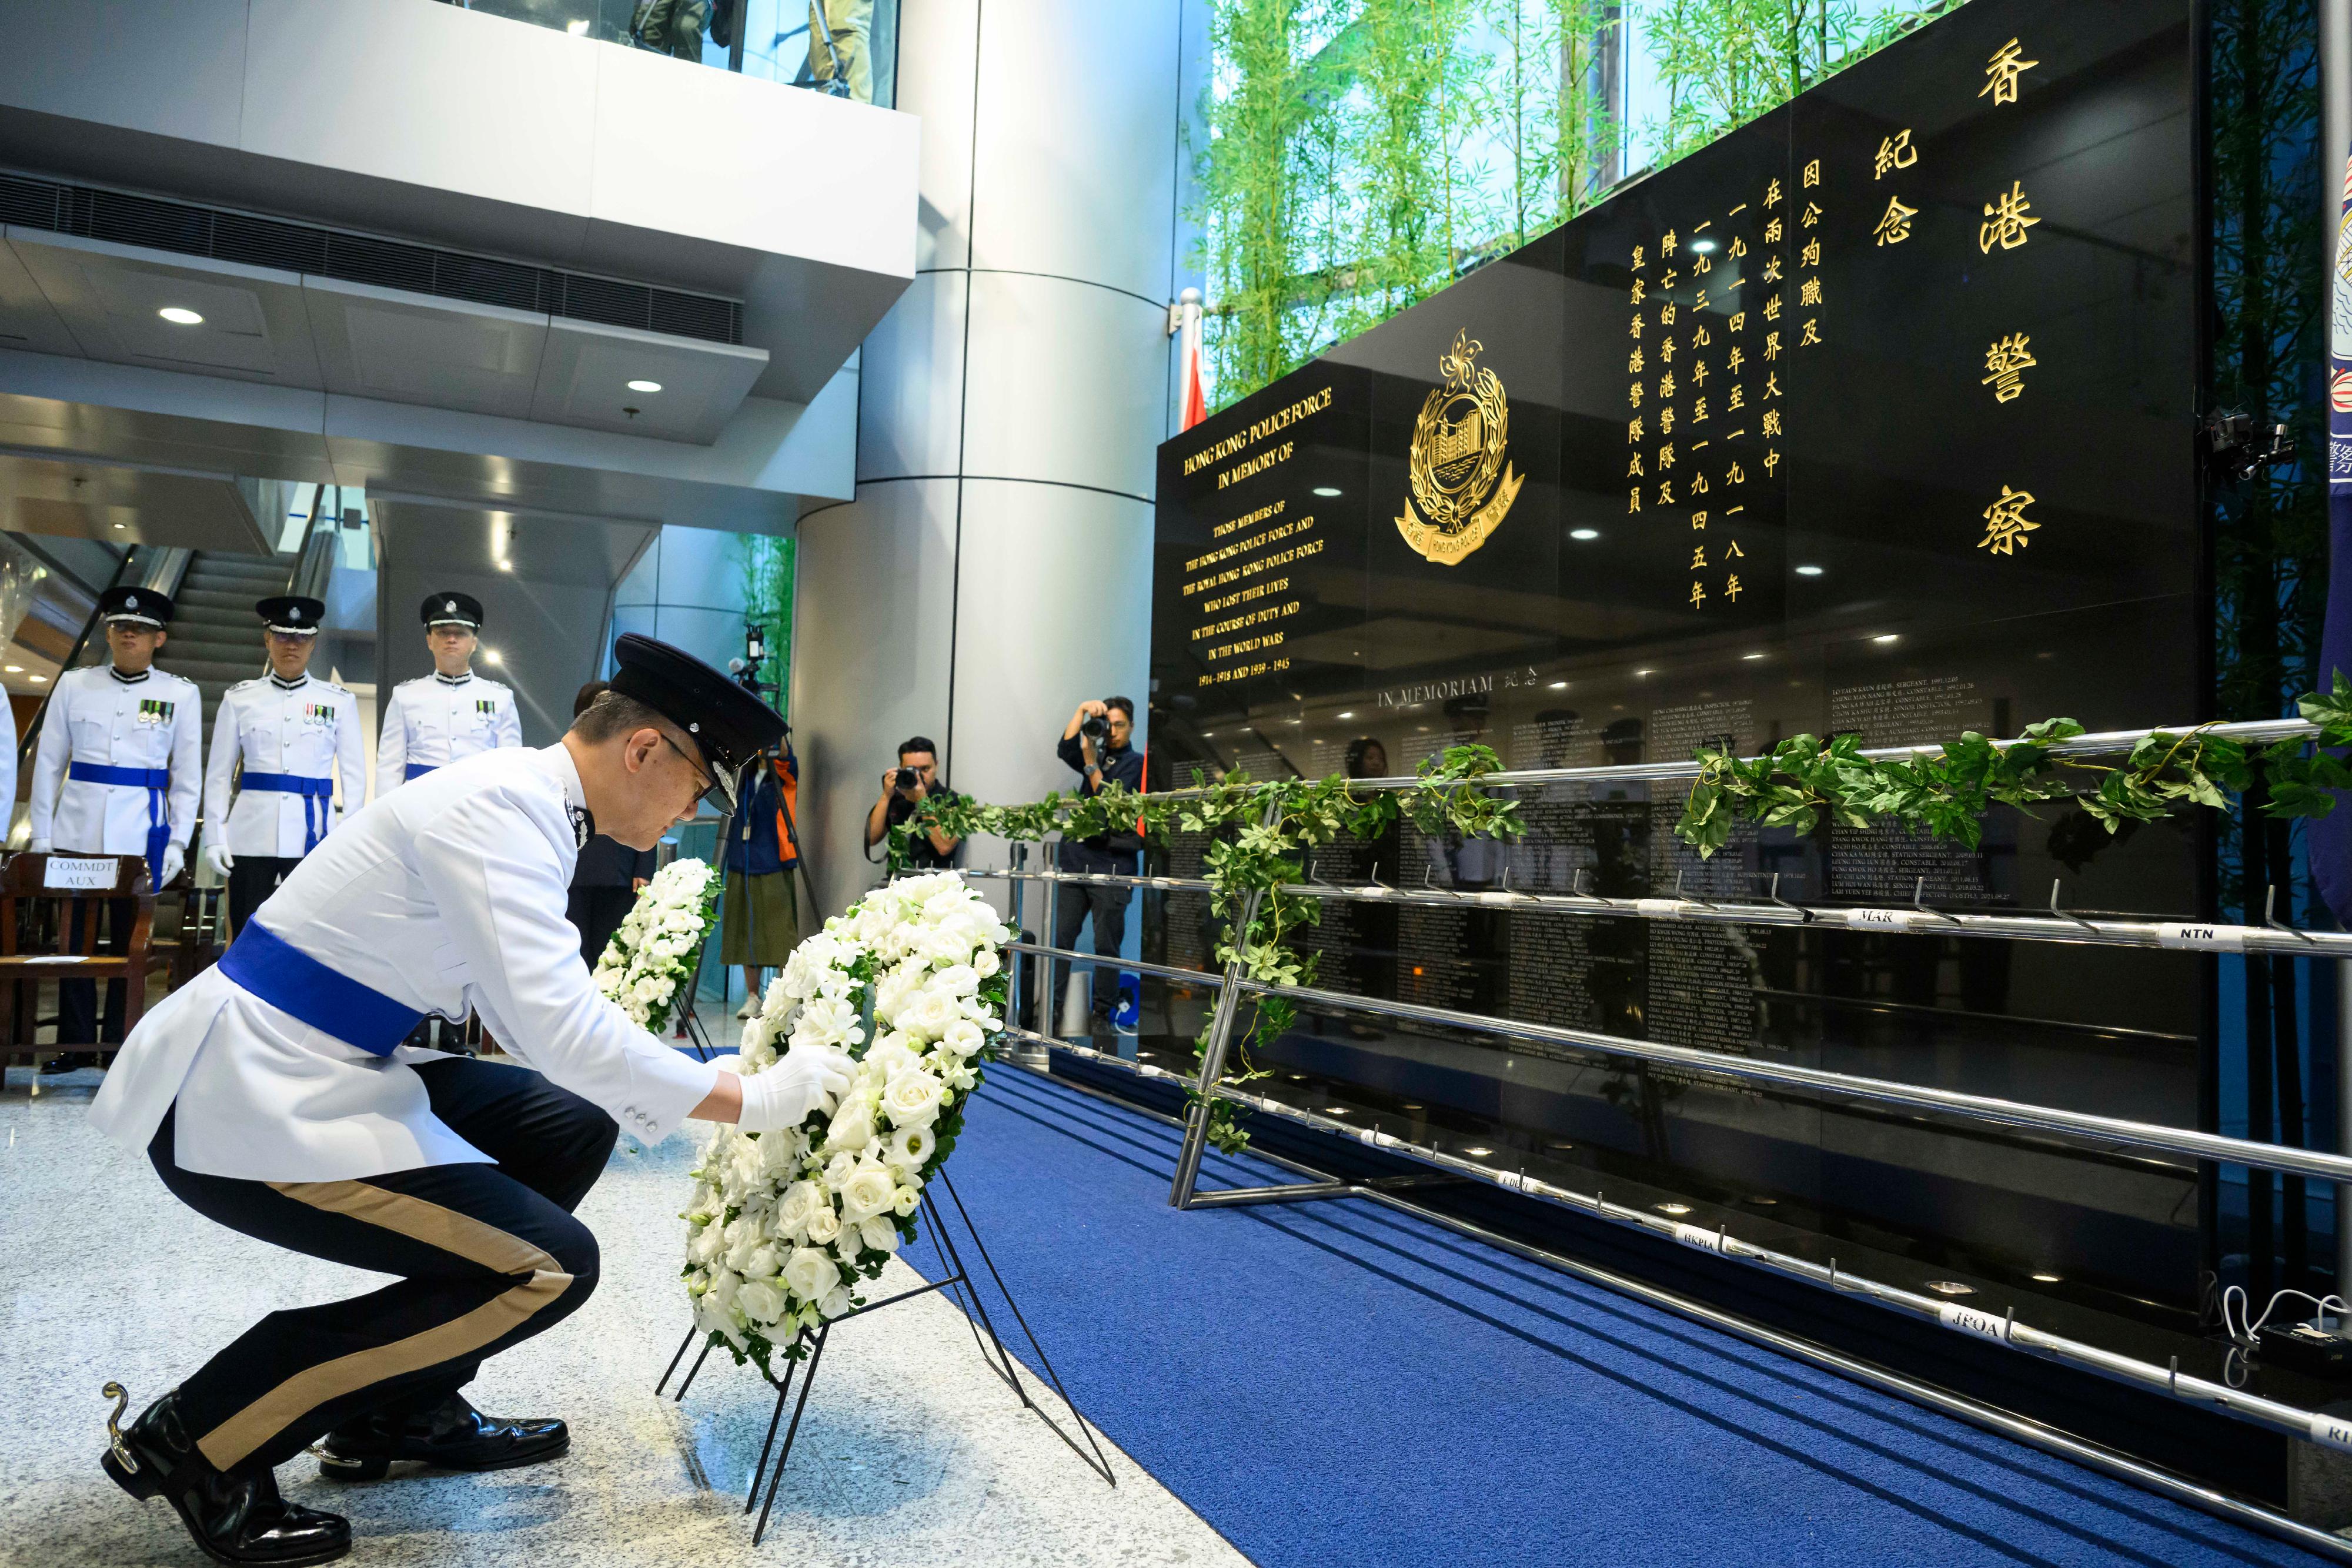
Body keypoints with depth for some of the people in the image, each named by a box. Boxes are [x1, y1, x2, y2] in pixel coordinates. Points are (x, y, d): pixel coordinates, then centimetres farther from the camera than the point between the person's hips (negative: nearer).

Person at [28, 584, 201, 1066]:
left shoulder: (181, 695, 3)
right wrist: (41, 834, 4)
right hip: (77, 834, 2)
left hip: (141, 838, -1)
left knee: (129, 942, 4)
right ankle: (75, 1042, 14)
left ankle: (120, 1043, 14)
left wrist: (178, 842, -2)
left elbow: (187, 777, 4)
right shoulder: (74, 685, 7)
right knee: (75, 939, 5)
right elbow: (48, 763, 8)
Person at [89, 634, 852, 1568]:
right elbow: (561, 1029, -29)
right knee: (549, 1266, -12)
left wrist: (680, 1112, 11)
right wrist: (748, 1103, -19)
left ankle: (400, 1411, 20)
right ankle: (195, 1438, 2)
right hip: (245, 1102, -10)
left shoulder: (522, 804, 9)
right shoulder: (499, 807, -22)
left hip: (314, 1071, 10)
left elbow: (535, 1018, 15)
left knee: (571, 1128, 12)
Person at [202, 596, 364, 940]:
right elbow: (218, 773, 9)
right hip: (251, 836, 1)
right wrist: (215, 835, 2)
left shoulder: (340, 701, 6)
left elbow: (354, 774, 5)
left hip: (313, 835, -1)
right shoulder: (239, 698, 8)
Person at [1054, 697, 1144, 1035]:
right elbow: (1065, 750, -4)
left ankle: (1106, 1009, 7)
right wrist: (1082, 710, -11)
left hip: (1112, 862, -4)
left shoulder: (1136, 762, 3)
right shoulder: (1095, 754, 16)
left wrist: (1091, 762, -14)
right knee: (1061, 937, 2)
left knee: (1106, 943, -1)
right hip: (1075, 856, 4)